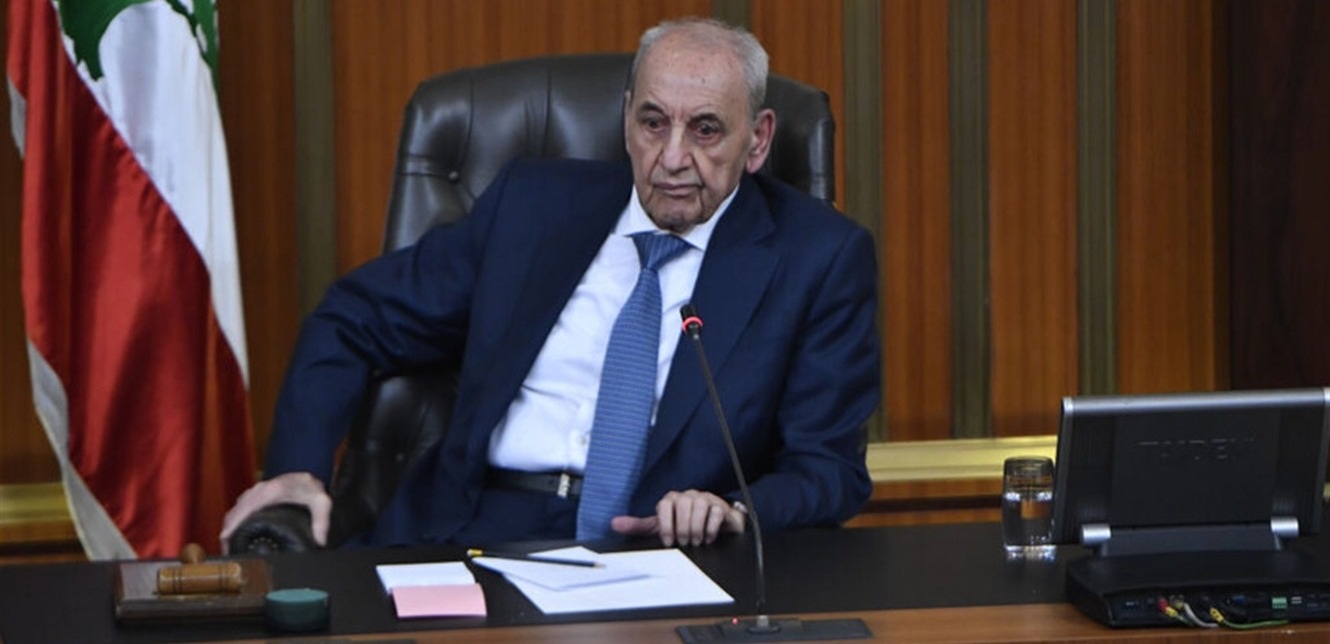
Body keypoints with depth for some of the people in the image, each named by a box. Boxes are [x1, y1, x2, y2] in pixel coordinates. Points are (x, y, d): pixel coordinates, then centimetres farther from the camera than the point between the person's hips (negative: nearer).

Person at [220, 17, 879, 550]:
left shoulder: (819, 257, 7)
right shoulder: (534, 201, 14)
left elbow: (830, 471, 4)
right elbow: (354, 322, 18)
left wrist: (734, 515, -19)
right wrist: (298, 467, 0)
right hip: (472, 528, 2)